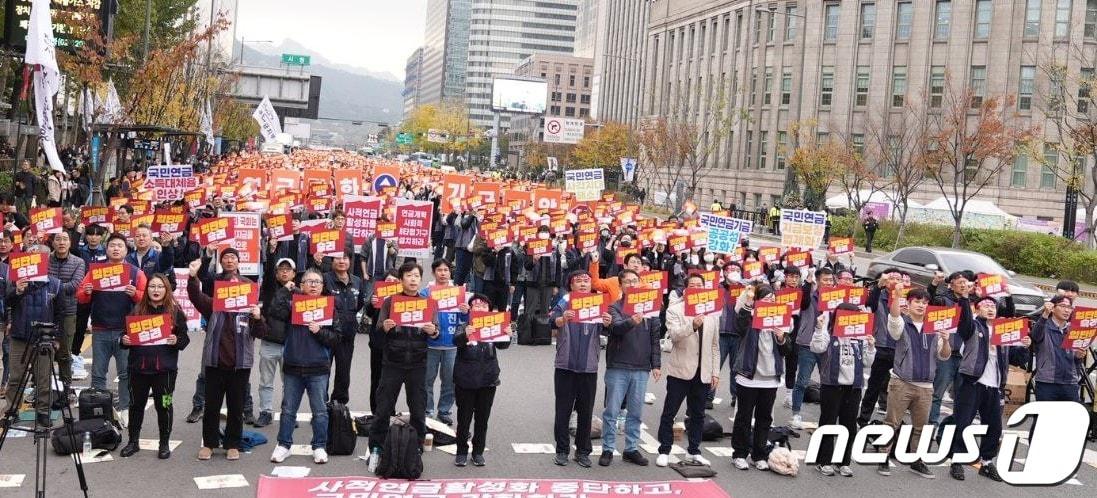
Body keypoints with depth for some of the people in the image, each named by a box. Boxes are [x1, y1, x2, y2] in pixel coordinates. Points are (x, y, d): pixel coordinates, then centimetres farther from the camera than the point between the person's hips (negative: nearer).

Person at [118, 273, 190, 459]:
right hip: (138, 366, 3)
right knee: (136, 404, 12)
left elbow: (185, 338, 1)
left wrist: (176, 341, -19)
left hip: (164, 368, -3)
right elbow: (127, 335, 13)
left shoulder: (175, 311, 0)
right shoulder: (137, 310, 7)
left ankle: (164, 444, 17)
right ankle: (133, 441, 27)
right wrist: (124, 341, -8)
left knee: (163, 406, 4)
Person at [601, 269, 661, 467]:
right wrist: (631, 321, -41)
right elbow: (616, 328, -21)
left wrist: (656, 364, 6)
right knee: (612, 411, 2)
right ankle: (608, 449, 10)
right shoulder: (615, 307, -1)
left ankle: (632, 449, 19)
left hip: (641, 369, 3)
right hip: (617, 367, -3)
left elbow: (655, 339, 10)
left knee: (635, 412, 9)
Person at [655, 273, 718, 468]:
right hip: (680, 370, -4)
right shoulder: (675, 310, -3)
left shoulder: (713, 313, 10)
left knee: (697, 414, 11)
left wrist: (715, 372, 9)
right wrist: (692, 325, -35)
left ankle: (693, 451, 22)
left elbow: (715, 345, 13)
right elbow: (673, 334, -19)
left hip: (702, 372, 4)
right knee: (669, 413, 1)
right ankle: (664, 451, 10)